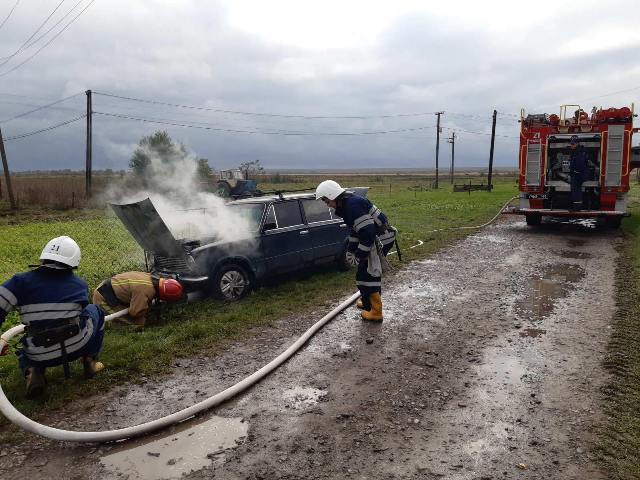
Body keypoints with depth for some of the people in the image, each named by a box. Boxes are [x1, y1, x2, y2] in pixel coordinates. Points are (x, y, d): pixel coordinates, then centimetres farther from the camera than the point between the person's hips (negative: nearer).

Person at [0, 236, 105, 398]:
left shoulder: (21, 281, -1)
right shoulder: (80, 285, 3)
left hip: (41, 357, 1)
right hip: (76, 348, -1)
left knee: (24, 351, 39)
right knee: (95, 311, 26)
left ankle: (32, 371, 5)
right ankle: (90, 362, 20)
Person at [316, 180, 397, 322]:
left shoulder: (353, 205, -25)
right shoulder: (347, 204, 10)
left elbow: (367, 232, -28)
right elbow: (355, 229, 22)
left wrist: (361, 254, -20)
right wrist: (352, 249, 21)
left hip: (381, 239, -11)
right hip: (376, 237, 11)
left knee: (366, 274, -5)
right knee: (370, 272, 23)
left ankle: (375, 311, 3)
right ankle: (368, 302, 39)